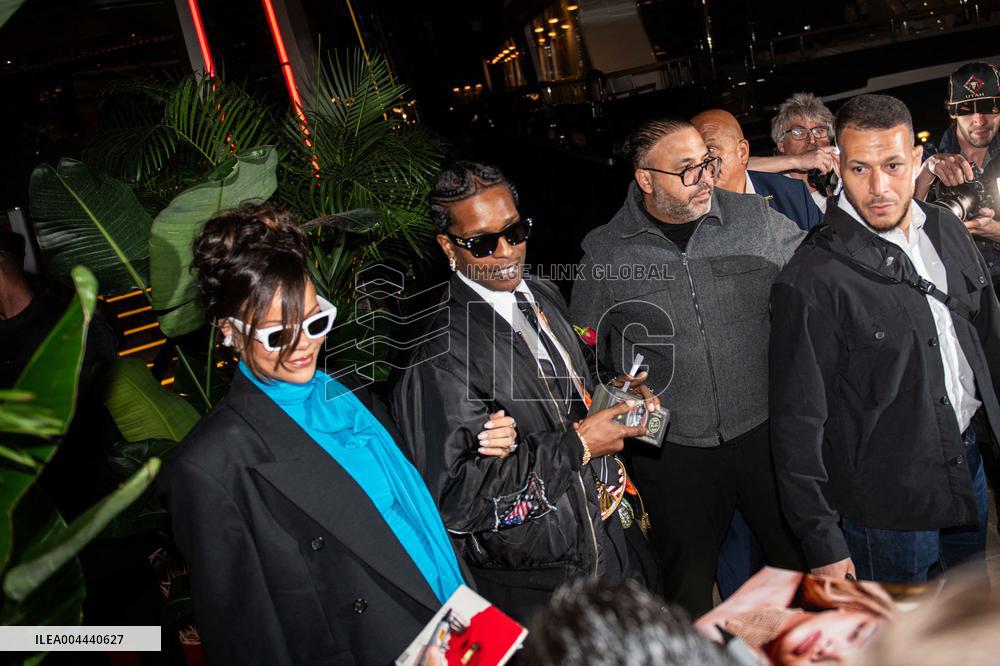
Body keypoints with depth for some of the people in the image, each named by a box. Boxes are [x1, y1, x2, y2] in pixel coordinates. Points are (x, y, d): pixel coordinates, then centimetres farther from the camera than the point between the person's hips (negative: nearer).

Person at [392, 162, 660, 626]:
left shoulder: (543, 295, 3)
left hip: (613, 534, 8)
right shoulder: (439, 352, -25)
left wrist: (613, 394, -3)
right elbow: (454, 499, -29)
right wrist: (575, 446, -26)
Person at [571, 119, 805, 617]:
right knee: (689, 588, 13)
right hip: (673, 449, -1)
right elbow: (582, 354, 8)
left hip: (766, 431, 1)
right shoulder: (604, 253, -3)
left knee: (805, 566, 15)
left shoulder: (756, 218, -1)